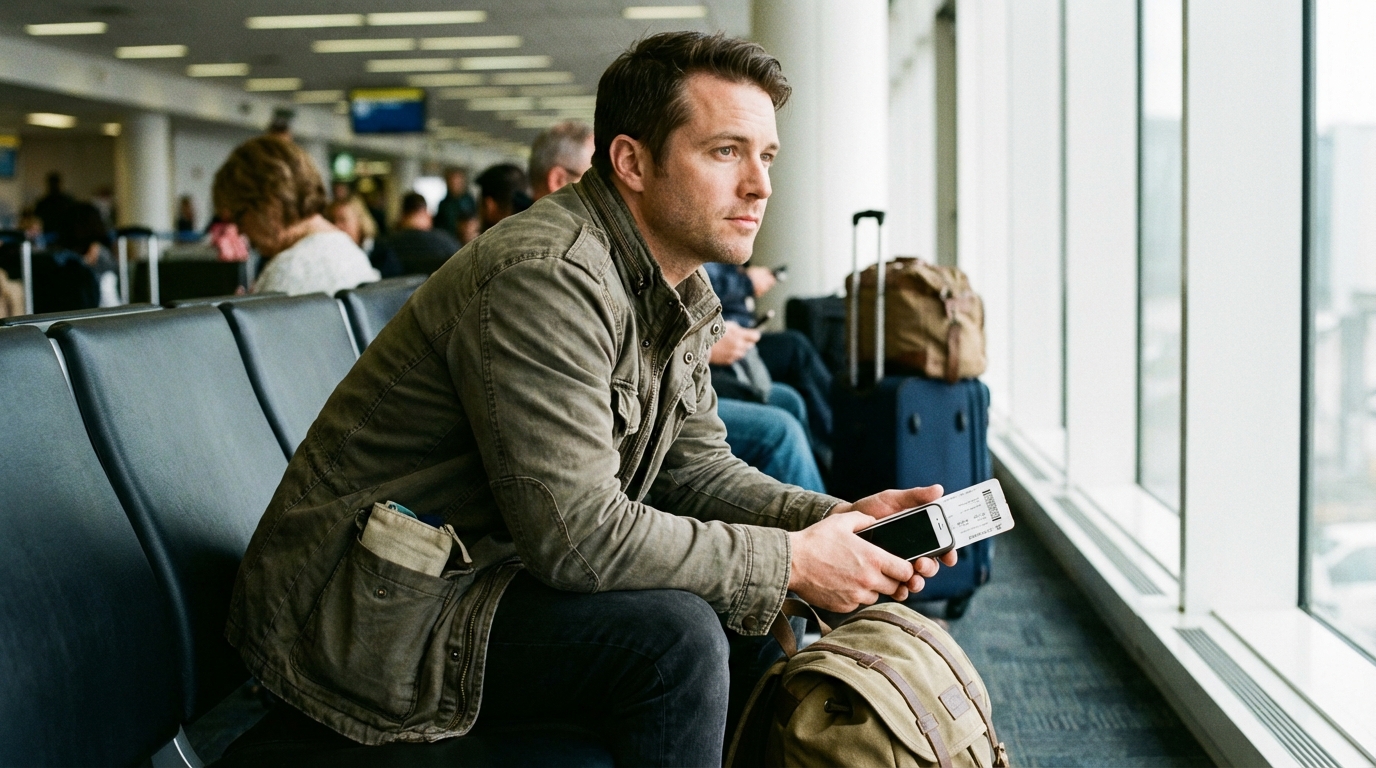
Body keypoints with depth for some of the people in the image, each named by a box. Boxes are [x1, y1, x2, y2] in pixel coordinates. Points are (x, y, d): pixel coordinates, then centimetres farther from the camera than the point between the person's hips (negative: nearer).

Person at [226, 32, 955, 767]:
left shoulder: (679, 286, 7)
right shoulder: (546, 277, -26)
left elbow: (694, 465, 10)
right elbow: (576, 533, -30)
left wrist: (837, 518, -7)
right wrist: (791, 561, -23)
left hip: (497, 566, 10)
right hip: (371, 617, -10)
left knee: (751, 619, 6)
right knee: (670, 636, -26)